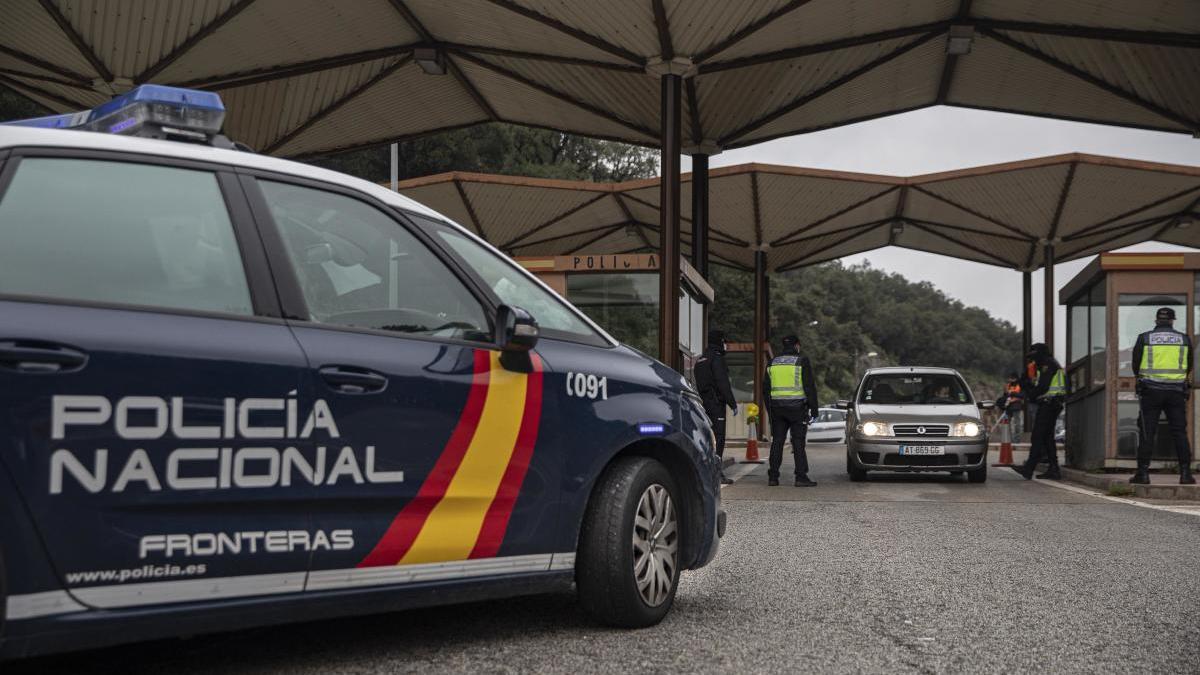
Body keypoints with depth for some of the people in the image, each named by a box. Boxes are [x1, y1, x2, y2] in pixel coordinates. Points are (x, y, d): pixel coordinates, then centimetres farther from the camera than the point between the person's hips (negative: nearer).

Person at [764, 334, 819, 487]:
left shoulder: (772, 363, 10)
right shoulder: (802, 361, -5)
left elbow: (765, 388, 15)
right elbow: (810, 387, -7)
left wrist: (770, 410, 21)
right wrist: (814, 408, -2)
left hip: (777, 408, 4)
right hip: (797, 408, -4)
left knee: (777, 442, 8)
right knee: (798, 443, -1)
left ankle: (773, 476, 6)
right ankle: (801, 477, -4)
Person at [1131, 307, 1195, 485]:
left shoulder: (1144, 338, 1)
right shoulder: (1184, 339, 6)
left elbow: (1135, 365, 8)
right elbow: (1189, 366, 18)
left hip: (1151, 391, -1)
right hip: (1177, 392, 1)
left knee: (1147, 433, 0)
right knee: (1180, 432, 5)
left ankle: (1143, 472, -2)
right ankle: (1185, 473, 1)